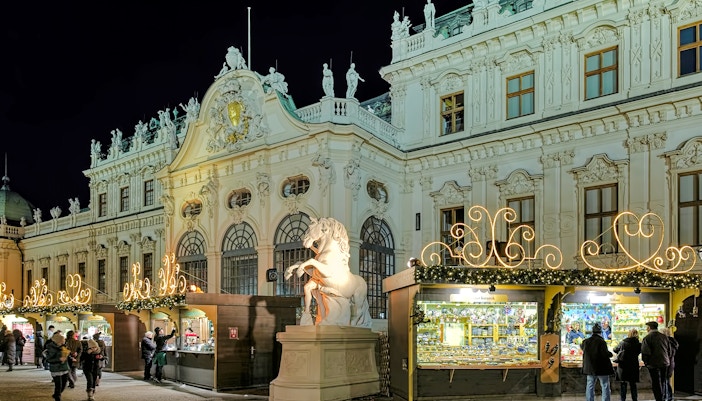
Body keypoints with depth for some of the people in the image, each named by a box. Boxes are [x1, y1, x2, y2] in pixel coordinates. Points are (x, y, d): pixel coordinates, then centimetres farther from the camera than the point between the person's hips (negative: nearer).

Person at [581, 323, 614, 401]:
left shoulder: (586, 341, 1)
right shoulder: (601, 341, -17)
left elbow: (582, 347, 22)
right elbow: (605, 353, -21)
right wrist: (610, 354, 0)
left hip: (590, 368, 5)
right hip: (601, 368, -5)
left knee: (590, 386, 13)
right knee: (605, 386, 4)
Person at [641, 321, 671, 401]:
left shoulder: (647, 338, -10)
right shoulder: (664, 336, 8)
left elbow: (645, 352, -14)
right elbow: (669, 350, 13)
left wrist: (646, 363, -1)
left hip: (654, 364, -6)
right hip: (665, 363, 6)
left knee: (656, 383, -1)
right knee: (662, 382, 17)